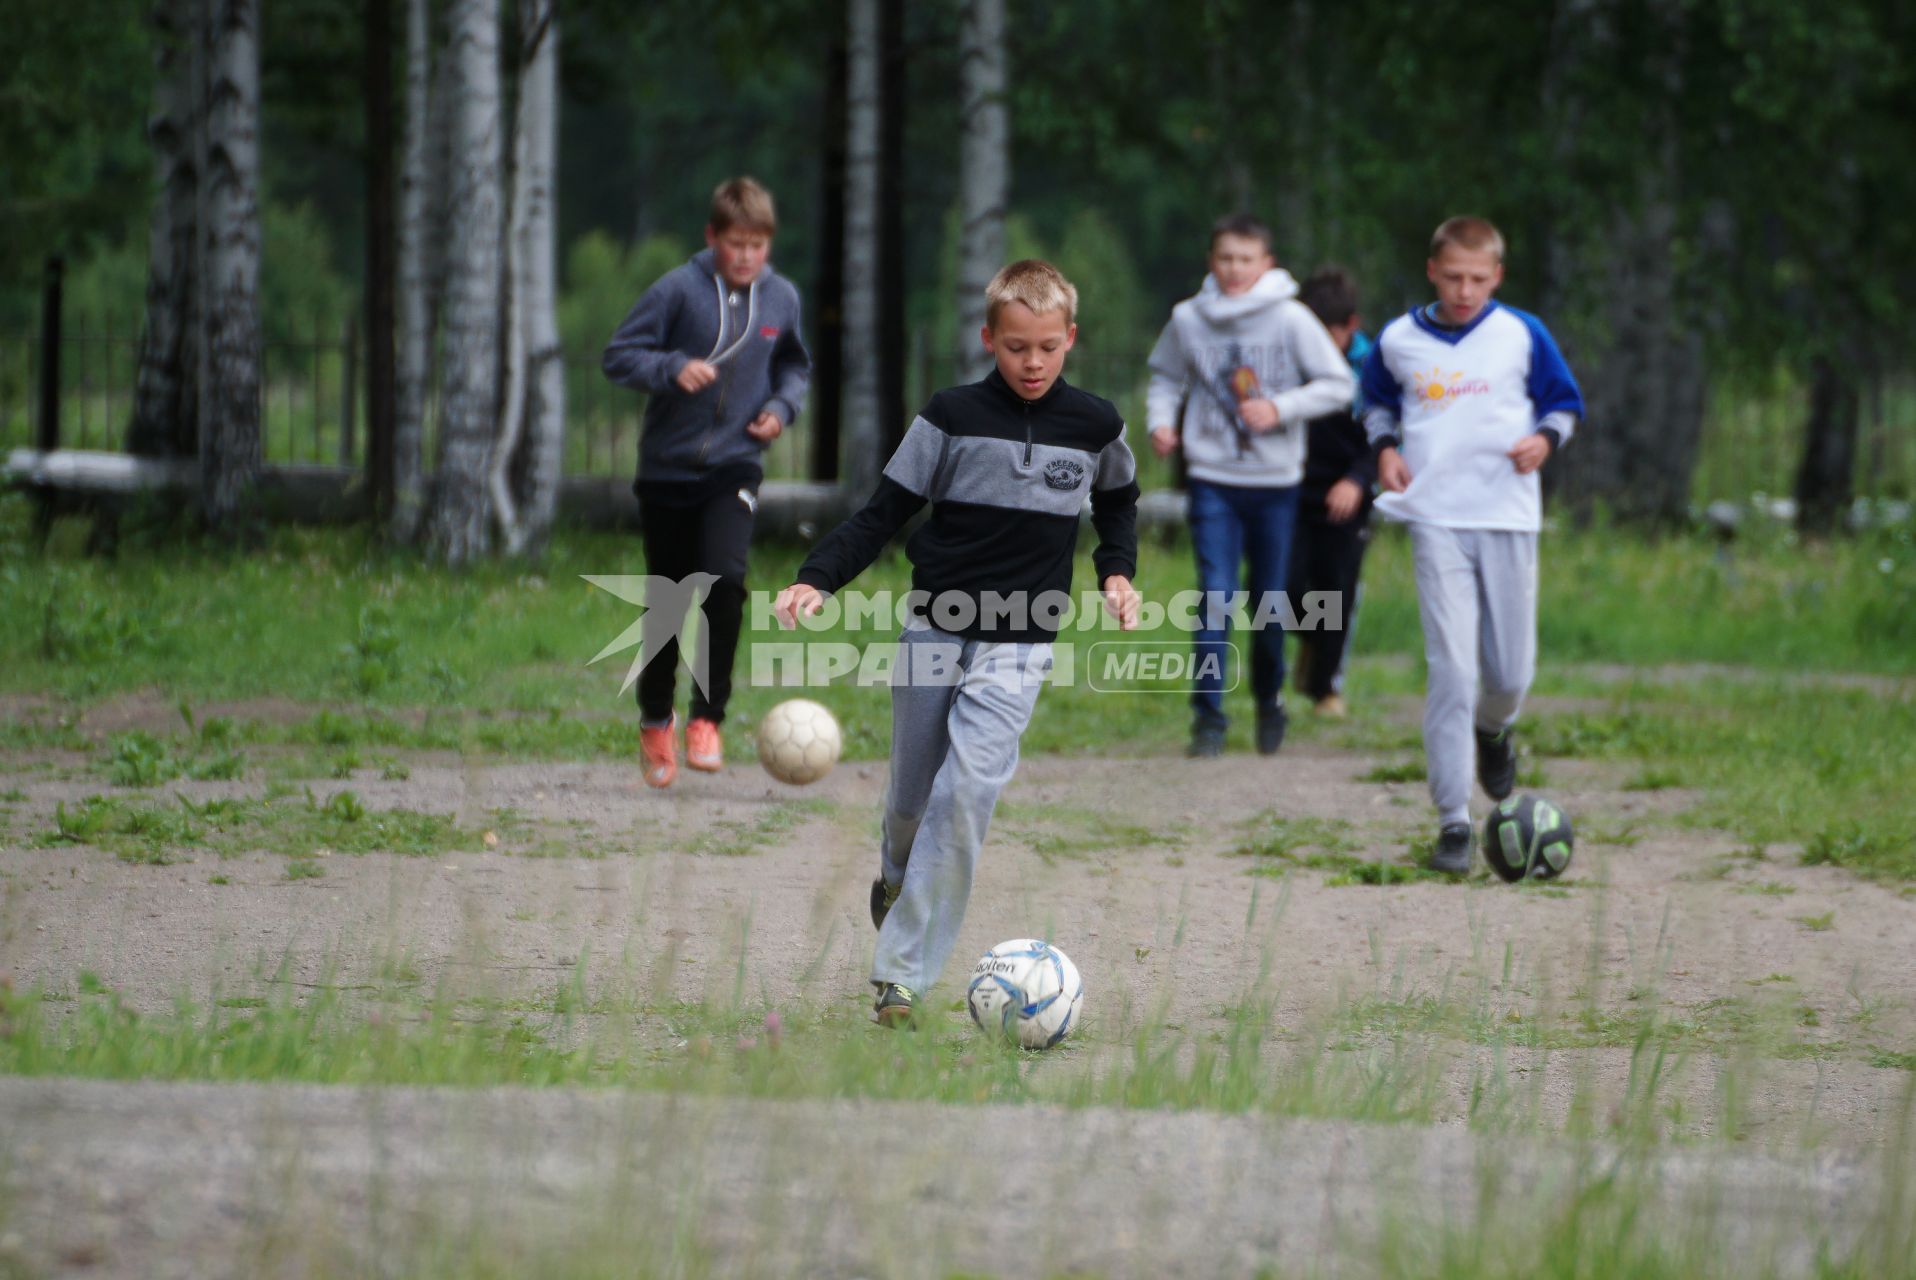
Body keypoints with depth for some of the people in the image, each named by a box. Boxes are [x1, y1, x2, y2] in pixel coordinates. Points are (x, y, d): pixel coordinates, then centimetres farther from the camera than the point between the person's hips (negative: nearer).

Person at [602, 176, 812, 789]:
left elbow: (794, 365, 19)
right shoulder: (679, 290, -10)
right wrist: (673, 367, -25)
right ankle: (656, 722, 27)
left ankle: (707, 720, -13)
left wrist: (782, 405, 0)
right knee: (667, 601, 7)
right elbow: (619, 355, -8)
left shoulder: (781, 298, 2)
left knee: (724, 580, -22)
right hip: (668, 467, -1)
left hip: (733, 468, 1)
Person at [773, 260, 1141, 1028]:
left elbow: (1118, 501, 24)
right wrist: (817, 579, -13)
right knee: (911, 800, 8)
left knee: (967, 790, -17)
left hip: (1018, 646, -1)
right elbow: (884, 513, -1)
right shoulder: (954, 417, -2)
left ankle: (902, 973, -15)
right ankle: (897, 876, 45)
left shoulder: (1095, 426, 2)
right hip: (934, 628, 1)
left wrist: (1117, 572, 10)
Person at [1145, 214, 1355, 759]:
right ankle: (1208, 715, -7)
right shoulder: (1188, 319, 0)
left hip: (1275, 480, 0)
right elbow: (1166, 377, 16)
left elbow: (1338, 384, -3)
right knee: (1215, 597, -10)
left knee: (1270, 599, 9)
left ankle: (1269, 700, 30)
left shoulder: (1291, 320, -6)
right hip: (1212, 478, 0)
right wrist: (1161, 421, -2)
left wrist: (1280, 409, -14)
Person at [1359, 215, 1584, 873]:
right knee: (1451, 670, -11)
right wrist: (1386, 446, 3)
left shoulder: (1523, 336, 1)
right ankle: (1453, 821, -8)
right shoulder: (1399, 340, 4)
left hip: (1508, 517, 1)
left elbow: (1564, 401, 12)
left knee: (1511, 672, 3)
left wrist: (1545, 438, -9)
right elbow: (1377, 399, 22)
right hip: (1436, 518, -1)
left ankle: (1493, 729, 43)